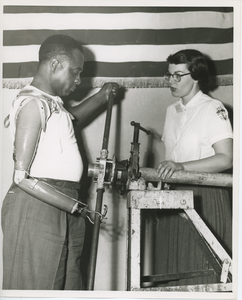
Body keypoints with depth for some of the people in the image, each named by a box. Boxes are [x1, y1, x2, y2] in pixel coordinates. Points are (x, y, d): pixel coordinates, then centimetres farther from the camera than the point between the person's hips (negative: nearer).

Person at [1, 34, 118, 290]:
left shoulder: (52, 103, 17)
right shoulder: (33, 103, -11)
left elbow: (70, 117, 44)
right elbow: (22, 178, -16)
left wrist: (102, 97, 35)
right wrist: (75, 206, -16)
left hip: (62, 207, 9)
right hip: (36, 208, -9)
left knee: (68, 285, 10)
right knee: (35, 287, -2)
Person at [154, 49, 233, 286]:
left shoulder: (213, 109, -7)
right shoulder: (171, 110, 16)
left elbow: (226, 159, -16)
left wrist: (182, 166, -24)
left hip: (205, 198, -7)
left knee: (202, 273, -4)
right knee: (171, 270, 7)